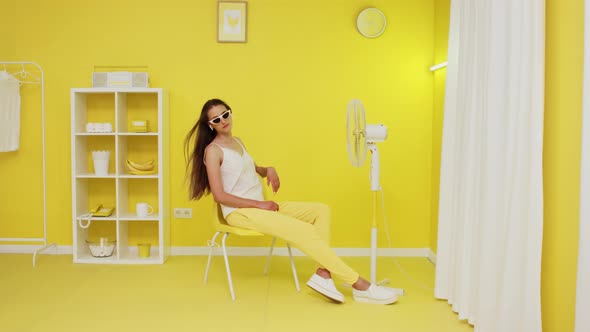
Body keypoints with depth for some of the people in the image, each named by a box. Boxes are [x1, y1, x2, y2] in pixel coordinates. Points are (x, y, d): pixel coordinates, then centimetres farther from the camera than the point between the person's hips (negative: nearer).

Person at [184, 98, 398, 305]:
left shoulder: (238, 142, 16)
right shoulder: (213, 150, -9)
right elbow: (219, 196, -16)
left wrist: (268, 170, 7)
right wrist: (259, 204, -17)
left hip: (259, 207, 9)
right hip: (239, 212, -9)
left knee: (321, 210, -4)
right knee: (305, 232, -24)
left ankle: (322, 274, -20)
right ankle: (360, 286, -21)